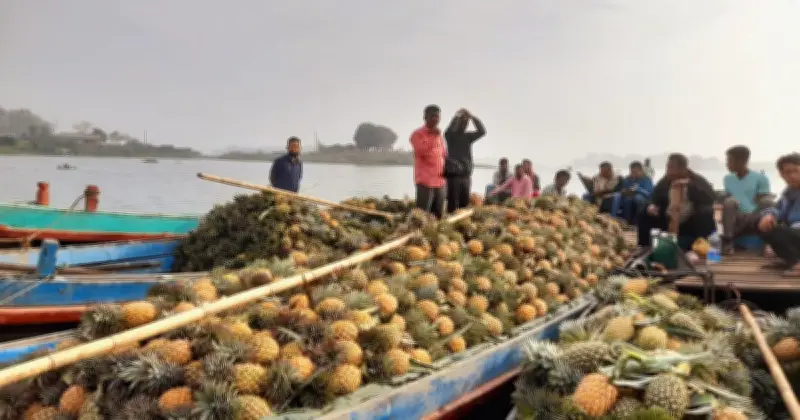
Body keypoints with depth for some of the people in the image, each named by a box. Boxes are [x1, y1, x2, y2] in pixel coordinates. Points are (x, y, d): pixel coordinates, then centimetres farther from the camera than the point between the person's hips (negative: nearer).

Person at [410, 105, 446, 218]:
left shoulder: (439, 135, 18)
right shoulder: (417, 134, -4)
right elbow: (421, 152, -20)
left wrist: (446, 168, 9)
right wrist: (434, 137, -19)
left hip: (440, 181, 7)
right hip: (425, 181, -7)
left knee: (438, 216, 8)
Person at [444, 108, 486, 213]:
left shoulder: (468, 136, 12)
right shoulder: (450, 135, -1)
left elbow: (482, 131, 1)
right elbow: (449, 129, -23)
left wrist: (472, 117, -4)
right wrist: (458, 116, -15)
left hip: (466, 176, 5)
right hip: (453, 175, -5)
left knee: (465, 205, 6)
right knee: (453, 205, -7)